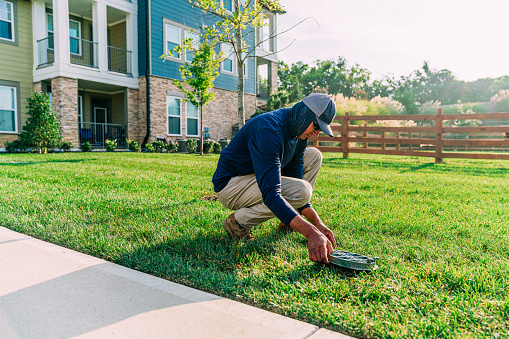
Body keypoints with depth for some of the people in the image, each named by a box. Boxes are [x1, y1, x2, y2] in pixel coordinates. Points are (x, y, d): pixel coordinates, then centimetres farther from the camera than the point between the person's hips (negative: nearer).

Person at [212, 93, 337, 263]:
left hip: (257, 178, 9)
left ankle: (287, 223, 5)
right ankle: (239, 221, -10)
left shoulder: (300, 134, -2)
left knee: (313, 155, 3)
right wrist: (311, 233, -44)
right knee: (302, 190, -27)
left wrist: (317, 223, -8)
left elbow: (294, 179, 2)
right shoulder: (269, 130, -31)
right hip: (230, 185, -9)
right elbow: (270, 194, -38)